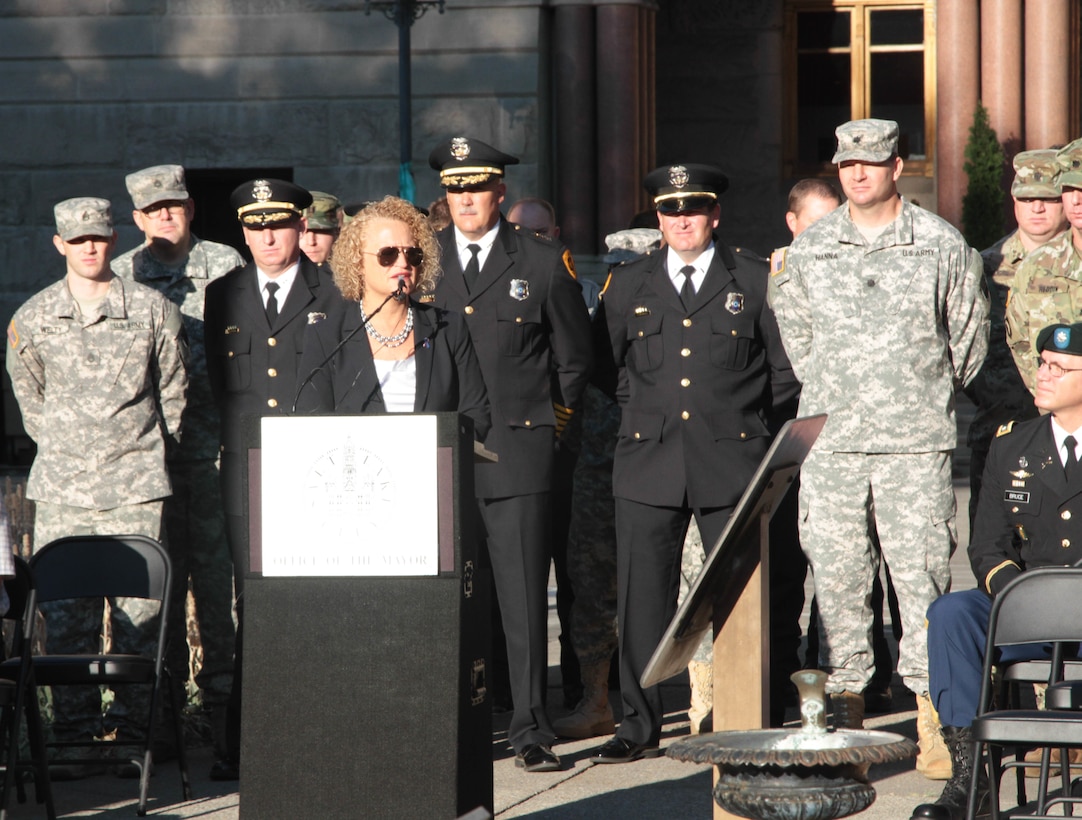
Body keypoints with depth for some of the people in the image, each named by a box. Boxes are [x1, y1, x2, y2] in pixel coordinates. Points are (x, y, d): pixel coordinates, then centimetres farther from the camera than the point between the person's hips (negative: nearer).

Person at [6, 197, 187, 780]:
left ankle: (133, 732, 3)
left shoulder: (153, 311, 3)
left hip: (135, 484, -1)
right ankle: (72, 737, 4)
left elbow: (172, 392, 13)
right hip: (61, 488, 1)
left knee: (139, 609, -4)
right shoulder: (33, 318, 7)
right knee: (64, 613, -1)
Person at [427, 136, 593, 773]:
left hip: (516, 450, -2)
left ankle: (531, 730, -1)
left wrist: (552, 422, 9)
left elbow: (575, 357, 13)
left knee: (523, 595, -5)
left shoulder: (545, 263, 5)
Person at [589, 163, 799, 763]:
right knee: (642, 597, -1)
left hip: (731, 463, -2)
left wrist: (744, 417, 8)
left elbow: (787, 369, 11)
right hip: (649, 461, 2)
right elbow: (602, 365, 24)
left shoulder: (754, 281, 6)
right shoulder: (629, 286, 13)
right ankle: (640, 725, 6)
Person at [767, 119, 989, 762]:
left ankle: (930, 702, -2)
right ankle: (847, 704, 7)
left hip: (917, 441, -2)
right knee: (837, 574, 1)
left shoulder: (942, 245, 2)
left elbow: (969, 336, 11)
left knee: (922, 570, -6)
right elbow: (794, 333, 20)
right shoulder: (808, 251, 9)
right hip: (831, 439, 2)